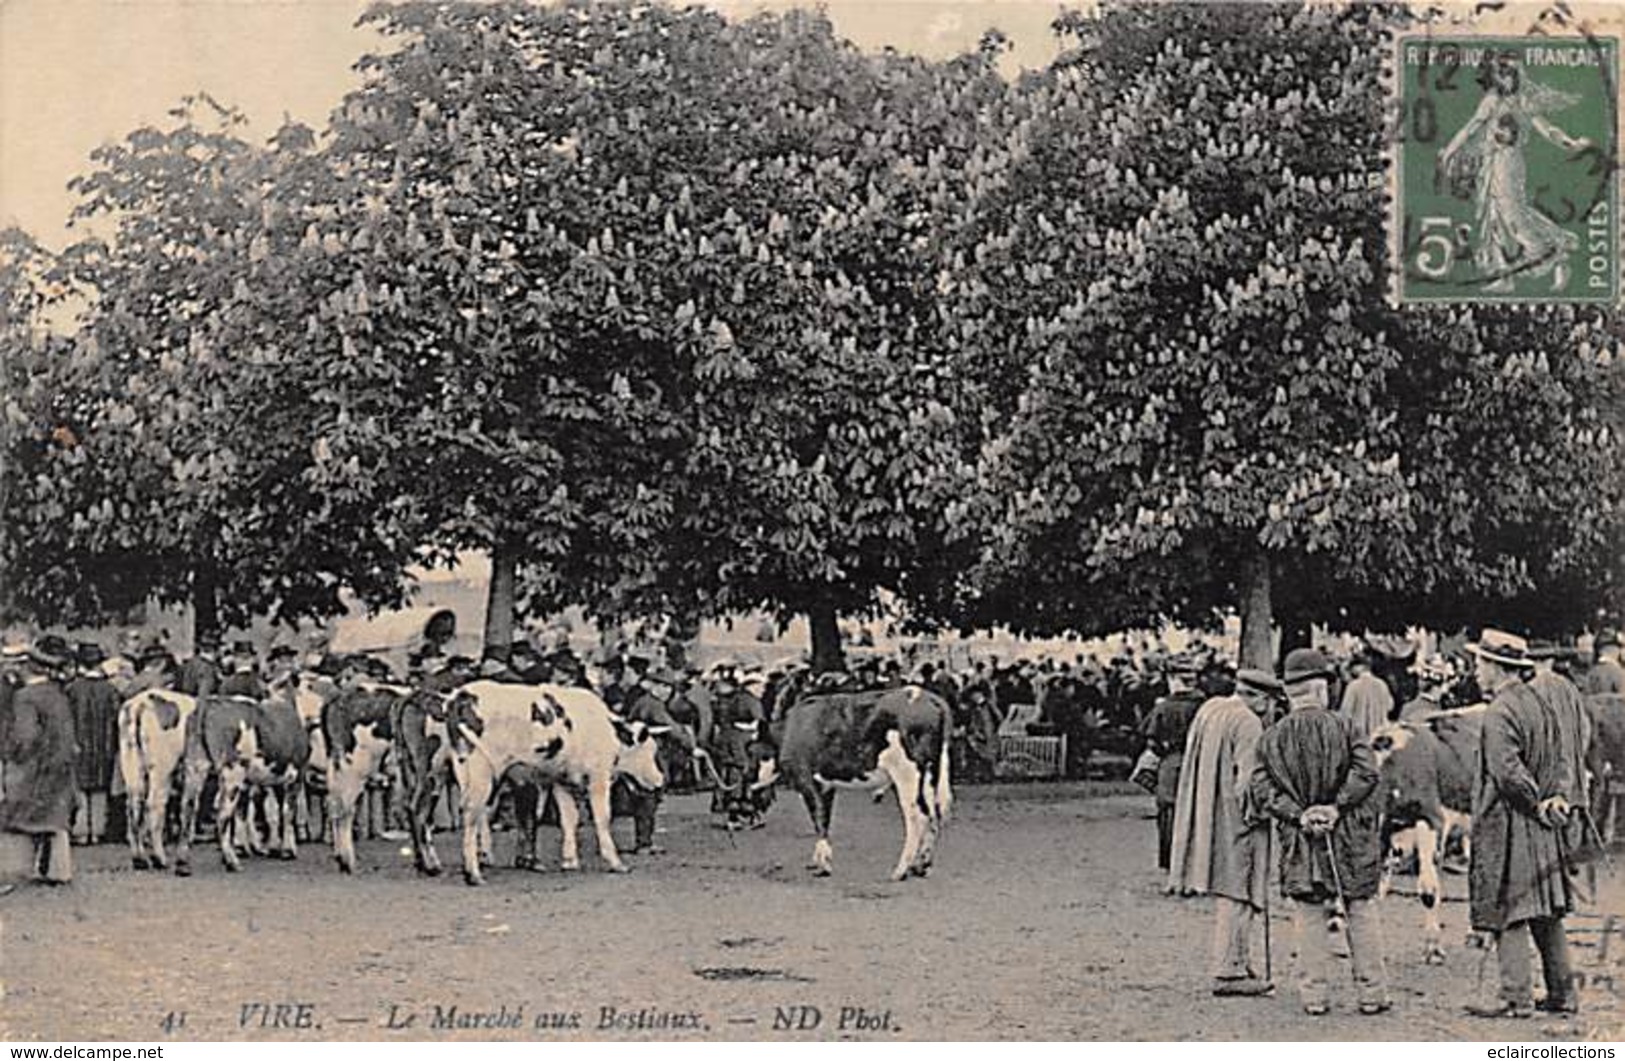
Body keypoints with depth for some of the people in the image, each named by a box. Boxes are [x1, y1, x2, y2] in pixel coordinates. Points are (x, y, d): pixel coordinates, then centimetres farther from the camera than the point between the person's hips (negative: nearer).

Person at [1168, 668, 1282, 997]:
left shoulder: (1208, 710, 10)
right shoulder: (1247, 724, -15)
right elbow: (1250, 779, -20)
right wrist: (1258, 810, -8)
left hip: (1207, 819, 9)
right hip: (1236, 820, -9)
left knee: (1228, 895, 15)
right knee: (1235, 895, -4)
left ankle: (1239, 965, 21)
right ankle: (1229, 971, -2)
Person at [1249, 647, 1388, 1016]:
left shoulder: (1271, 738, 3)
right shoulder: (1344, 728, -5)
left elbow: (1261, 789, -4)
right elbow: (1365, 772, -16)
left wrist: (1298, 815, -8)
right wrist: (1337, 806, -13)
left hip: (1299, 841, 2)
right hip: (1349, 838, -2)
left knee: (1309, 917, 7)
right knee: (1361, 914, 8)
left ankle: (1313, 996, 6)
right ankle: (1372, 994, 13)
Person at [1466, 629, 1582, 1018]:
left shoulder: (1498, 713, -17)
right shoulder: (1547, 701, 10)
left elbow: (1507, 773, -23)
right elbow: (1566, 755, 8)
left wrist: (1538, 806, -11)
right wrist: (1558, 798, -3)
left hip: (1505, 823, -8)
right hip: (1543, 828, 8)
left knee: (1507, 912, -3)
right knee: (1546, 911, 14)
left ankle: (1515, 995, -2)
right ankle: (1562, 993, 18)